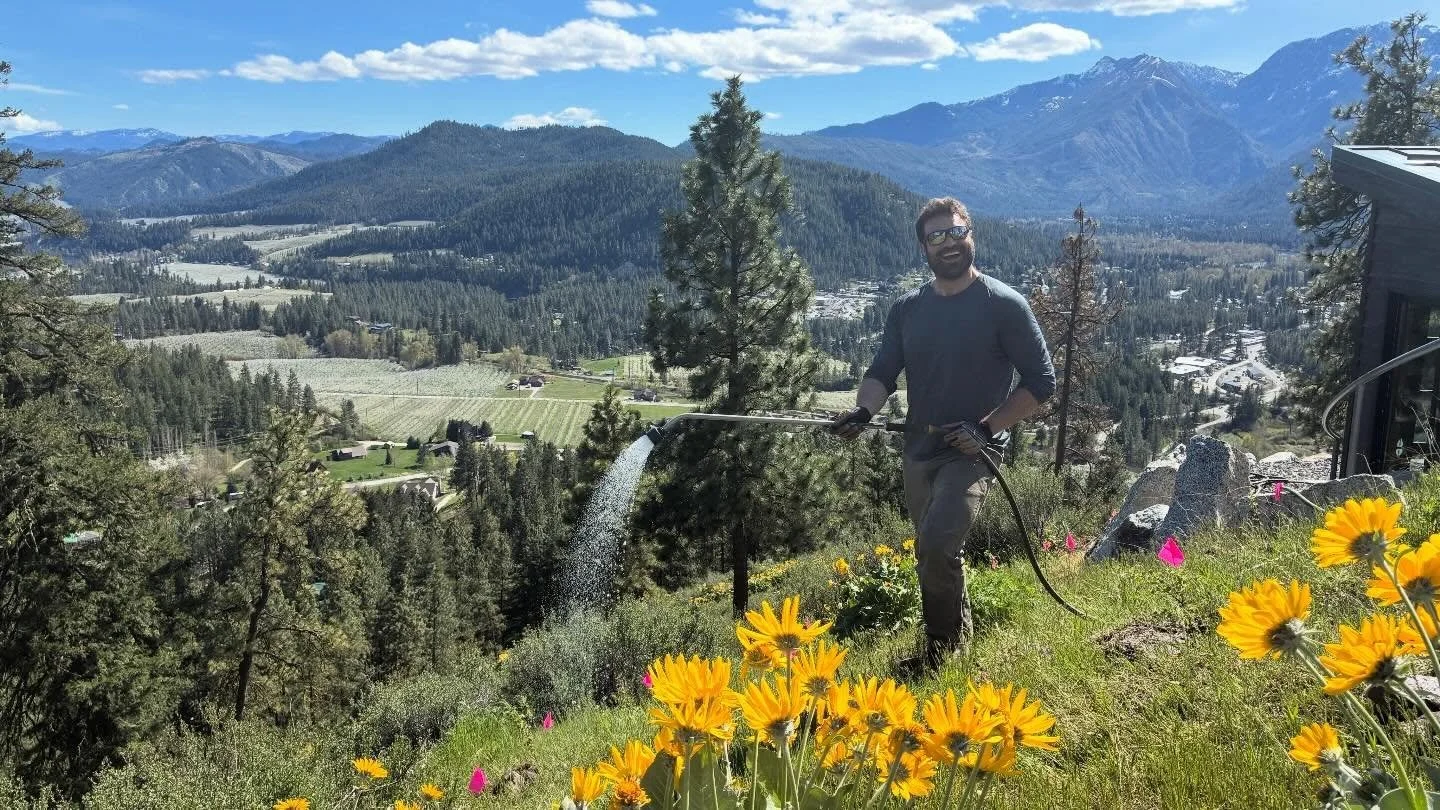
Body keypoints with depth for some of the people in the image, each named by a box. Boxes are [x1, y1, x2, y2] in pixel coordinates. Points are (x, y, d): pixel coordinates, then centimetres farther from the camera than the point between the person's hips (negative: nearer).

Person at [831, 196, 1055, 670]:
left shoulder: (1004, 305, -8)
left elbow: (1041, 382, -6)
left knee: (936, 545, -22)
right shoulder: (907, 309, 7)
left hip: (972, 452, -6)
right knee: (935, 556, 15)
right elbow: (883, 372, 4)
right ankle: (955, 638, 36)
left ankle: (946, 640, 2)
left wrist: (986, 429, -17)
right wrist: (862, 411, -18)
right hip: (919, 451, 6)